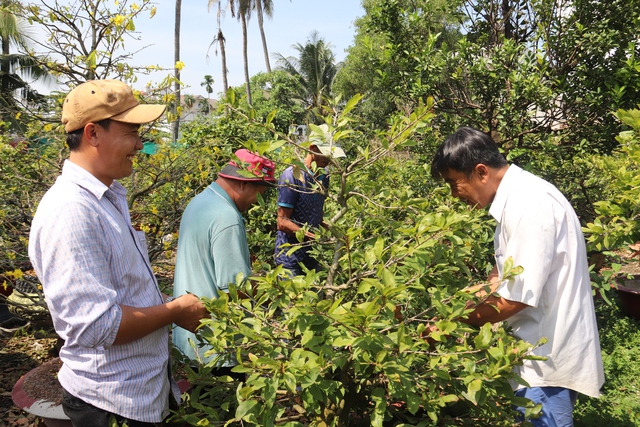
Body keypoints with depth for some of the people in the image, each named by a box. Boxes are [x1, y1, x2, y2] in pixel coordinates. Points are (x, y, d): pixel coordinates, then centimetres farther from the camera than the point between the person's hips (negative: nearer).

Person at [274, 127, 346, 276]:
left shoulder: (324, 176, 7)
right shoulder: (292, 175, -15)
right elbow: (283, 222, -17)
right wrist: (314, 237, -26)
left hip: (313, 253, 7)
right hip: (290, 256, -6)